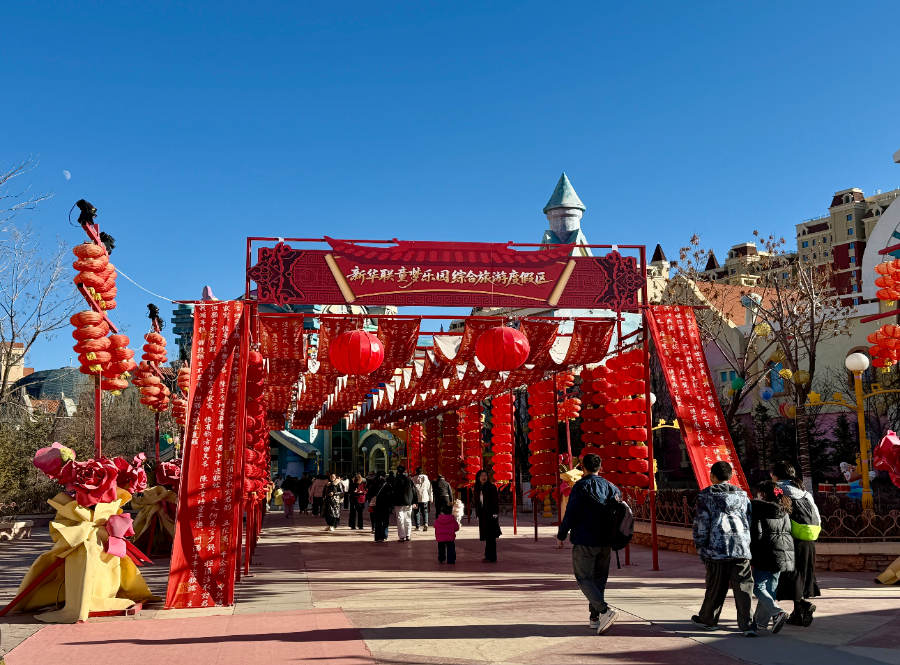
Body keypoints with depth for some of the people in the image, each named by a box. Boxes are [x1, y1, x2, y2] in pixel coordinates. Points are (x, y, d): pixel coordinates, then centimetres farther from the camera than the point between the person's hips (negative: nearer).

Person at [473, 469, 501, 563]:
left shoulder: (491, 487, -5)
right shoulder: (477, 489, 12)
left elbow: (496, 501, -9)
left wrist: (495, 514, -15)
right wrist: (478, 514, 10)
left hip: (490, 514, -6)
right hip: (482, 515, 6)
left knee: (490, 536, -9)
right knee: (487, 536, 9)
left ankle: (491, 557, -10)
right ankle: (489, 556, 13)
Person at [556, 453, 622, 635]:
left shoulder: (581, 487, -9)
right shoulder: (611, 487, 9)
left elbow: (571, 514, -13)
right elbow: (618, 513, 15)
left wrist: (561, 535, -2)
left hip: (584, 542, -6)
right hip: (605, 543, 6)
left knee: (584, 579, -3)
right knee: (599, 579, 15)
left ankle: (605, 610, -21)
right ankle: (594, 617, 17)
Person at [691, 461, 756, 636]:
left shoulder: (706, 496, 1)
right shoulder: (742, 495, 13)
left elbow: (701, 525, -3)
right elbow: (751, 521, 15)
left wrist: (700, 548, 4)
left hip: (717, 549, -2)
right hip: (742, 549, 3)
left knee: (715, 587, 9)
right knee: (743, 586, 2)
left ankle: (708, 619, 25)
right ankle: (747, 624, -6)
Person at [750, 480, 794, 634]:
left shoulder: (757, 507, -7)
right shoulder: (784, 510, 14)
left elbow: (756, 534, -12)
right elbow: (788, 531, 16)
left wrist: (752, 555, -4)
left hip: (767, 553, -7)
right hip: (784, 555, 7)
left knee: (759, 587, -1)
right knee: (770, 588, 13)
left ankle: (777, 613, -21)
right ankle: (761, 621, 17)